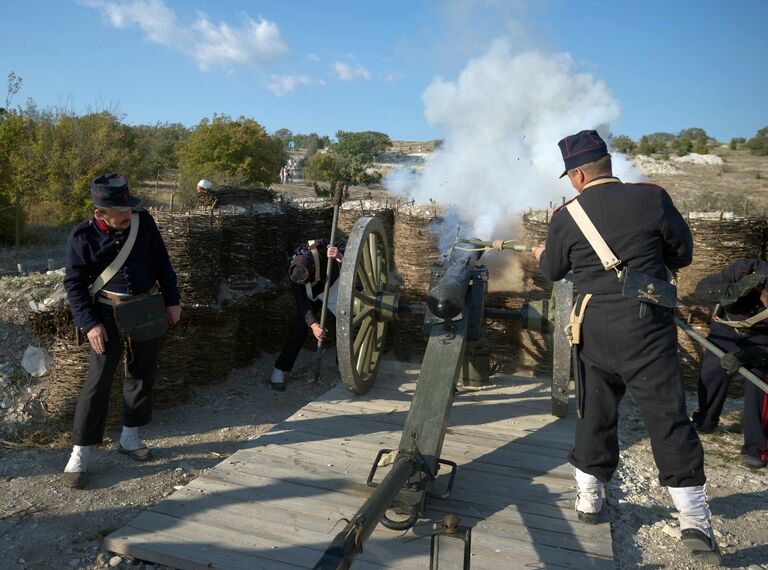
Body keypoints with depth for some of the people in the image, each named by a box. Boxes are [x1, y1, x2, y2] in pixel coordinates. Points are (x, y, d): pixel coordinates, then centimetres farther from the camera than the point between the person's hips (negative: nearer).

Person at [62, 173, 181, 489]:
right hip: (109, 314, -3)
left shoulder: (143, 221, -4)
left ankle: (130, 437, 29)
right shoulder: (83, 236, -11)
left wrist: (172, 300, 3)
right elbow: (74, 283, -7)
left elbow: (162, 262, 5)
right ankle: (80, 453, 5)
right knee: (98, 380, -5)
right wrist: (90, 323, -15)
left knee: (142, 374, 11)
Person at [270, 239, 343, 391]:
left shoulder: (324, 251, -38)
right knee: (299, 329, -10)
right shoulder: (294, 269, -32)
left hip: (332, 288, 0)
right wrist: (313, 324, -42)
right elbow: (301, 301, -30)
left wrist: (339, 256, -59)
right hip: (310, 295, 0)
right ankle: (279, 370, -3)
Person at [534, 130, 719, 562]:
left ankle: (589, 500, 28)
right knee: (669, 419, 5)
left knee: (595, 416, 17)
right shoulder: (652, 199, -5)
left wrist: (542, 255, 34)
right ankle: (695, 521, 7)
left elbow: (553, 271, 11)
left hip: (594, 331, 2)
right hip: (648, 328, -1)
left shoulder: (567, 217, -4)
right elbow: (683, 253, 5)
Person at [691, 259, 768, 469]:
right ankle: (704, 422, 30)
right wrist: (733, 290, -50)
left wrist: (744, 356, -43)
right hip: (726, 328, 1)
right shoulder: (745, 270, -36)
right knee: (710, 377, 2)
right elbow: (701, 289, -33)